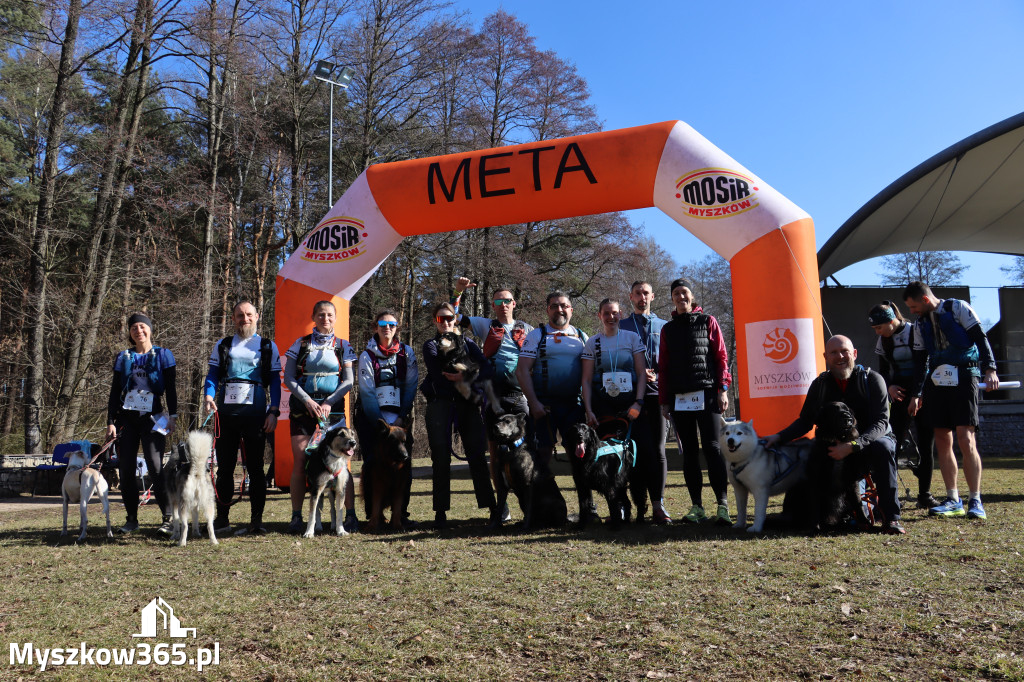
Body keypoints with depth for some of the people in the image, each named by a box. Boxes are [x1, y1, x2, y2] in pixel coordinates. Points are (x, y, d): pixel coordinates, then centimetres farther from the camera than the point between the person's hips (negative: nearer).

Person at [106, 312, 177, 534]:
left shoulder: (163, 355, 5)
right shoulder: (123, 357, 12)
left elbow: (170, 389, 4)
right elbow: (114, 391, 12)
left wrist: (172, 416, -6)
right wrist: (110, 422, 5)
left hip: (152, 417, -3)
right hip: (126, 417, 4)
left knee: (156, 467, -12)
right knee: (126, 469, 2)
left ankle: (168, 518, -11)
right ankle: (131, 518, 14)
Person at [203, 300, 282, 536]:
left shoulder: (268, 346, 12)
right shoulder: (222, 346, 17)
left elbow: (275, 381, 8)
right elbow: (212, 375, 12)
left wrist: (273, 411, -2)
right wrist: (209, 396, -9)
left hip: (255, 412, -2)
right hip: (226, 411, 2)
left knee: (255, 467, -1)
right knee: (224, 466, 4)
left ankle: (256, 520, 4)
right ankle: (221, 519, 12)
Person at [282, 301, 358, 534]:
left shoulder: (342, 346, 9)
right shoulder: (301, 344, 8)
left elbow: (349, 381, 4)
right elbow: (288, 378, 3)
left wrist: (329, 403, -9)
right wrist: (308, 401, -9)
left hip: (332, 408, 0)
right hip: (302, 407, 1)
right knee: (299, 462, -4)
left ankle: (350, 515, 0)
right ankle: (296, 517, 7)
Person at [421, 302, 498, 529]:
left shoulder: (468, 343, 17)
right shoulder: (431, 346, 12)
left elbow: (487, 369, 0)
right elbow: (439, 373, -8)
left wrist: (464, 377, -16)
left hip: (467, 404, 1)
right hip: (440, 404, -1)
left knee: (477, 455, -2)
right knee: (441, 458, -2)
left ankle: (492, 507, 3)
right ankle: (441, 511, 4)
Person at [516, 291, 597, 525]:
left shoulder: (582, 337, 15)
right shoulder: (536, 335, 6)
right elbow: (522, 370, -1)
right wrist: (533, 402, -10)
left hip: (574, 404, 2)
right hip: (543, 405, -2)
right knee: (542, 455, -2)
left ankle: (588, 509, 10)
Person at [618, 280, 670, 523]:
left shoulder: (664, 327, 17)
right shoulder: (621, 326, 13)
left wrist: (658, 375, -6)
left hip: (658, 393, 1)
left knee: (658, 449, -4)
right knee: (638, 448, -3)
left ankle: (658, 504, -3)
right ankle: (640, 504, 3)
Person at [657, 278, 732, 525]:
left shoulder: (708, 322, 8)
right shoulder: (668, 329, 16)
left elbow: (721, 357, 4)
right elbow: (663, 367, 15)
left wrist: (722, 389, -6)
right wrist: (664, 400, 10)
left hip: (706, 394, -3)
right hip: (679, 398, 3)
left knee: (712, 447, -10)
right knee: (689, 451, 4)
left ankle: (723, 505, -10)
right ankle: (697, 506, 8)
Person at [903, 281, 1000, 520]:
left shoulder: (958, 308, 1)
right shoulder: (920, 324, 17)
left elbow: (981, 339, -6)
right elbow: (920, 361, 19)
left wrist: (990, 369, -19)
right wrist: (916, 394, 16)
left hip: (963, 379, -6)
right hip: (936, 381, 6)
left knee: (966, 440, -12)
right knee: (942, 442, 3)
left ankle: (975, 501, -6)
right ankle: (953, 500, 9)